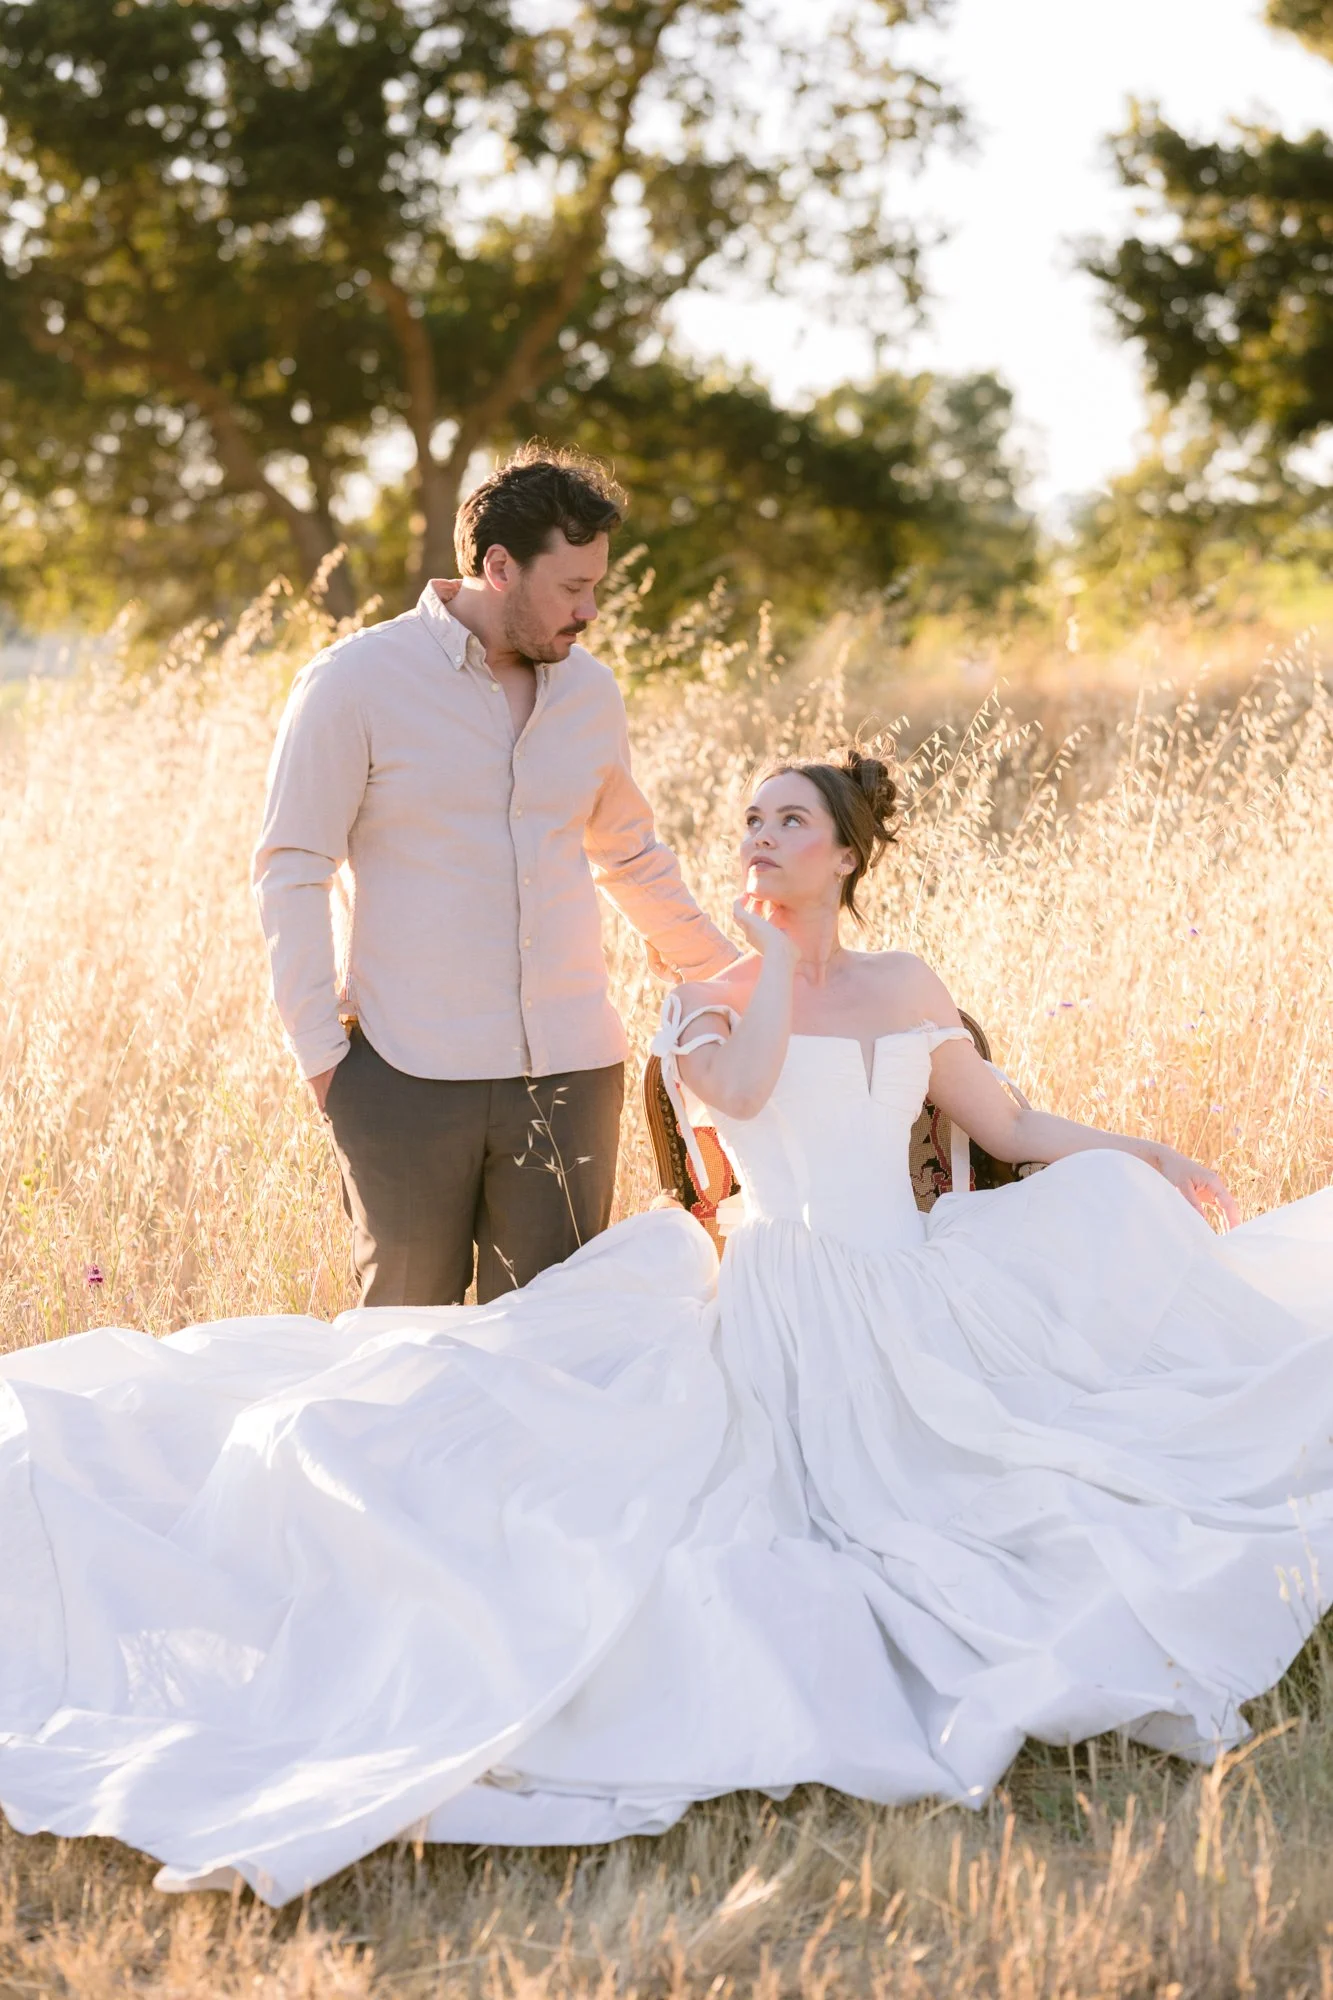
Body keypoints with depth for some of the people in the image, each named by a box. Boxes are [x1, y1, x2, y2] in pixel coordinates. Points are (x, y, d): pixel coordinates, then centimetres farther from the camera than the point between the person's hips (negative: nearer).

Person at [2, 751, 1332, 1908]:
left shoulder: (904, 988, 12)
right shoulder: (705, 1001, 5)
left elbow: (1010, 1127, 18)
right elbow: (741, 1090, -17)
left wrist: (1140, 1158, 6)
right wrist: (774, 954, -5)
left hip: (923, 1310, 3)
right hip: (783, 1321, -3)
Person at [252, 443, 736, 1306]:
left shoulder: (592, 690, 10)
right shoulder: (355, 683, -4)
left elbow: (633, 855, 25)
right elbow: (291, 870, -3)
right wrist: (319, 1050, -8)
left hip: (570, 1072, 4)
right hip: (409, 1075, -4)